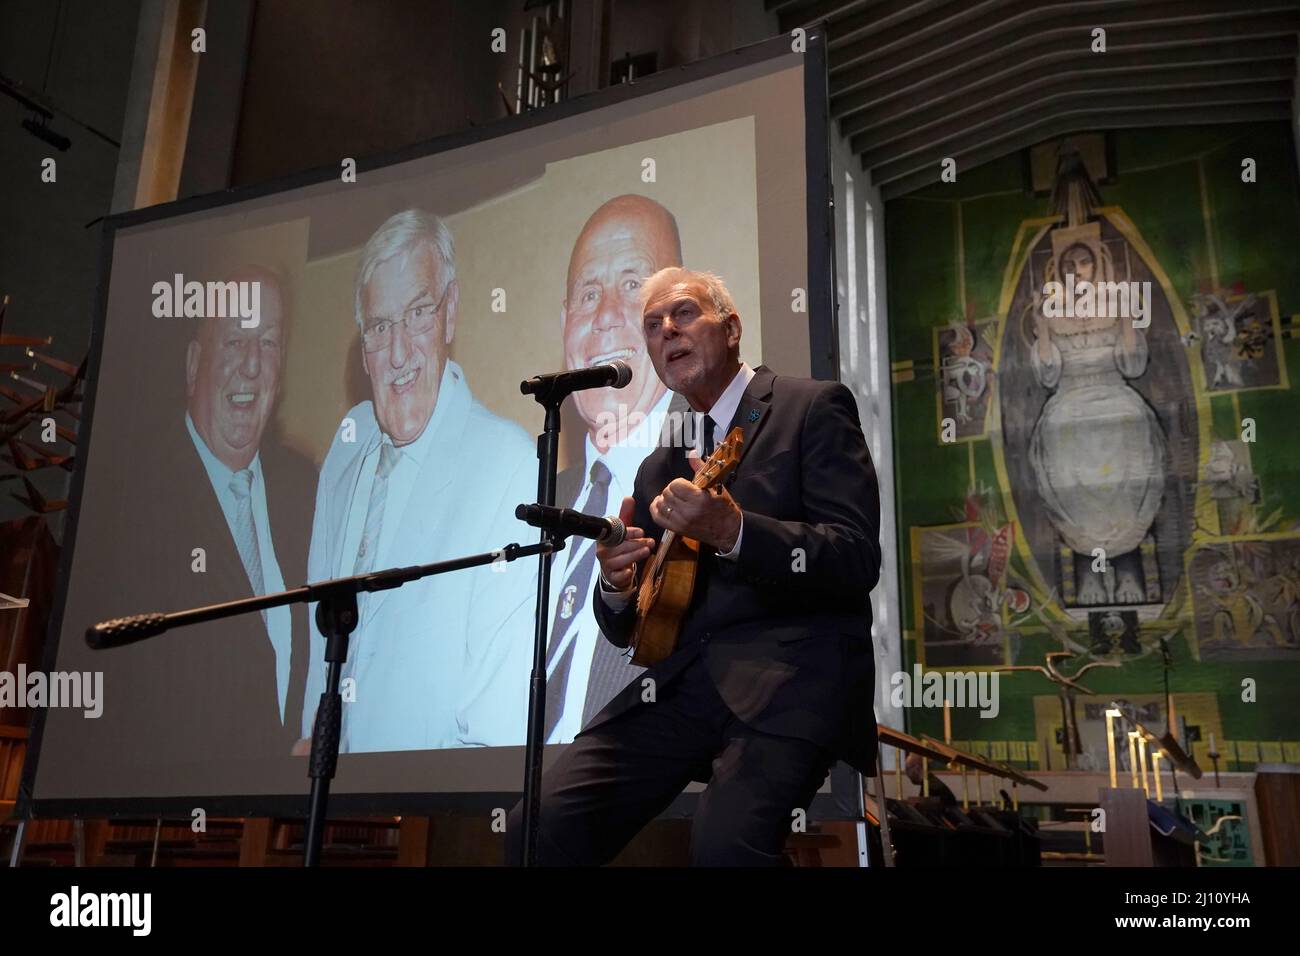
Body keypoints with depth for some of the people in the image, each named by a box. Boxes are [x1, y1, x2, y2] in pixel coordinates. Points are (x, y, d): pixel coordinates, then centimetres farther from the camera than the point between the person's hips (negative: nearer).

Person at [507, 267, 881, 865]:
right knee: (538, 827, -13)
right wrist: (616, 584, -4)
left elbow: (858, 560, -7)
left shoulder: (813, 407, 5)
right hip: (682, 680, 5)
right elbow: (628, 631, 21)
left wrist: (732, 532, -23)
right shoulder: (658, 468, 22)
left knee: (725, 843, -30)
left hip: (791, 674, -5)